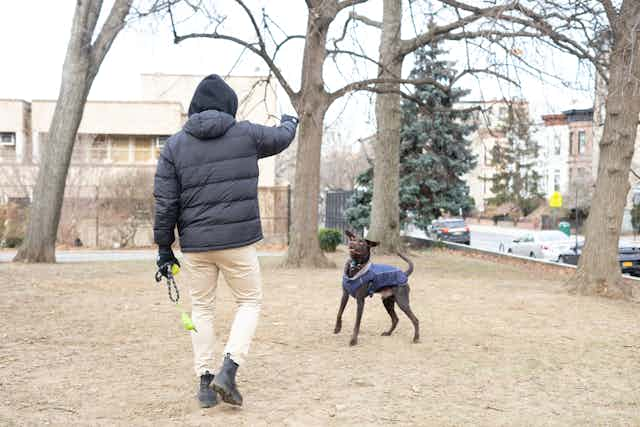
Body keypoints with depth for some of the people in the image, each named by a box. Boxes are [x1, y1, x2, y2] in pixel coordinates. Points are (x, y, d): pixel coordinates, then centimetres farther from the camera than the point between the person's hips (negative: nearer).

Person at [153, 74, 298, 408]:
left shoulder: (174, 145, 1)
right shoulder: (246, 135, -1)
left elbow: (165, 202, -1)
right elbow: (281, 137, 19)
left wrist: (164, 248, 6)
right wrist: (289, 122, 43)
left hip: (195, 245, 2)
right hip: (238, 241, -2)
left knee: (201, 309, 15)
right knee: (249, 301, 13)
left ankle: (205, 382, 15)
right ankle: (228, 370, -2)